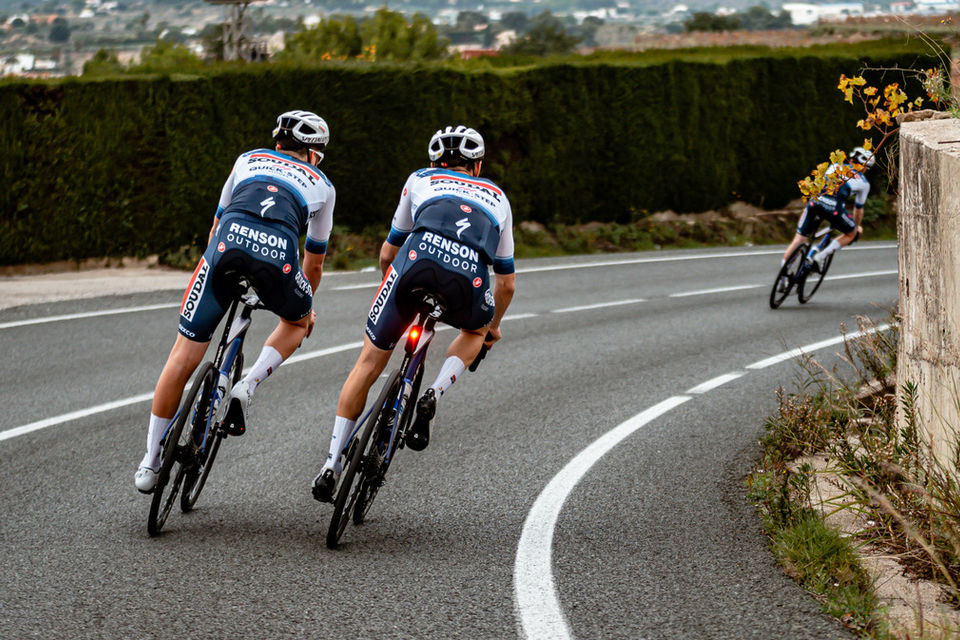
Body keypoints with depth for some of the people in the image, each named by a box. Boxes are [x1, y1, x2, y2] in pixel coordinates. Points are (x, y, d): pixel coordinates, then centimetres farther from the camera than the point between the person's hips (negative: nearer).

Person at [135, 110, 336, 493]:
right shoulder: (321, 185, 33)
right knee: (297, 321, 33)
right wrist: (307, 306, 61)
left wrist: (221, 276, 58)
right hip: (278, 253, -1)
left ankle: (151, 462, 11)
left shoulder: (249, 160, 36)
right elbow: (314, 263, 42)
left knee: (184, 356, 8)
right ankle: (247, 388, 10)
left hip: (229, 241, 1)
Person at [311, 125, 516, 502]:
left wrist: (392, 287, 60)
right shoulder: (497, 197, 37)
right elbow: (507, 283, 42)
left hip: (418, 259, 0)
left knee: (369, 362, 16)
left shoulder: (420, 180, 34)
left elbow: (387, 254, 40)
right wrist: (494, 327, 61)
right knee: (475, 331, 36)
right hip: (469, 278, 0)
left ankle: (332, 464, 11)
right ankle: (434, 395, 9)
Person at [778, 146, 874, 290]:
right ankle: (821, 256, 4)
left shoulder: (836, 166, 30)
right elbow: (858, 209, 31)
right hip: (834, 207, -3)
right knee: (851, 234, 23)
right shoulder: (863, 183, 22)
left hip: (815, 201, 3)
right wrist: (858, 226, 49)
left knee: (799, 239, 12)